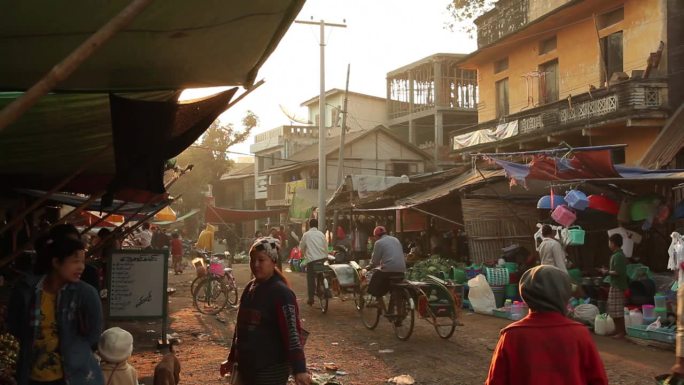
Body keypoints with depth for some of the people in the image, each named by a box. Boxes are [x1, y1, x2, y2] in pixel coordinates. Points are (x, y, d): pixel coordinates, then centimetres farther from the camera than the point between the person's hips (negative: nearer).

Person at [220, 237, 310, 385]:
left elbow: (292, 332, -23)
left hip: (272, 369, -8)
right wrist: (232, 359, 24)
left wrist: (299, 369, -31)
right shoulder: (250, 288, 9)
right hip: (246, 366, 8)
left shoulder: (281, 293, -15)